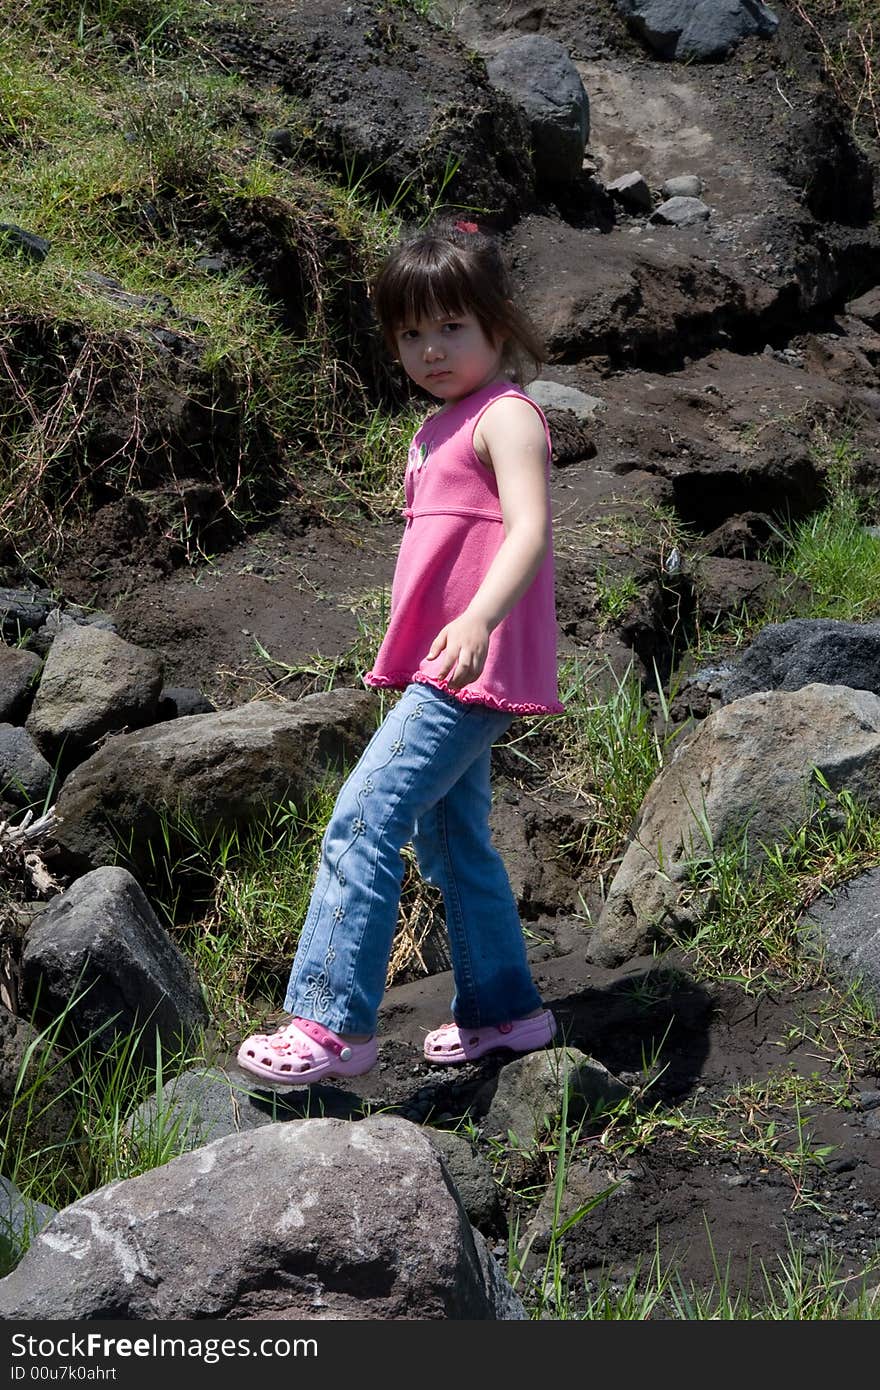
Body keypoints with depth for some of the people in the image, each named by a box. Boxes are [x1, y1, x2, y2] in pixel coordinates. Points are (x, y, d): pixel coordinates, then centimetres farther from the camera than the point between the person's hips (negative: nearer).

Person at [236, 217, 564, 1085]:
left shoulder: (506, 417, -10)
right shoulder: (439, 428, 19)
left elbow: (529, 529, -24)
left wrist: (478, 620, -40)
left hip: (471, 670, -10)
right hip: (441, 673, 10)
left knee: (364, 819, -17)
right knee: (450, 839, 18)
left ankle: (332, 1021, -16)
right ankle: (502, 1009, 30)